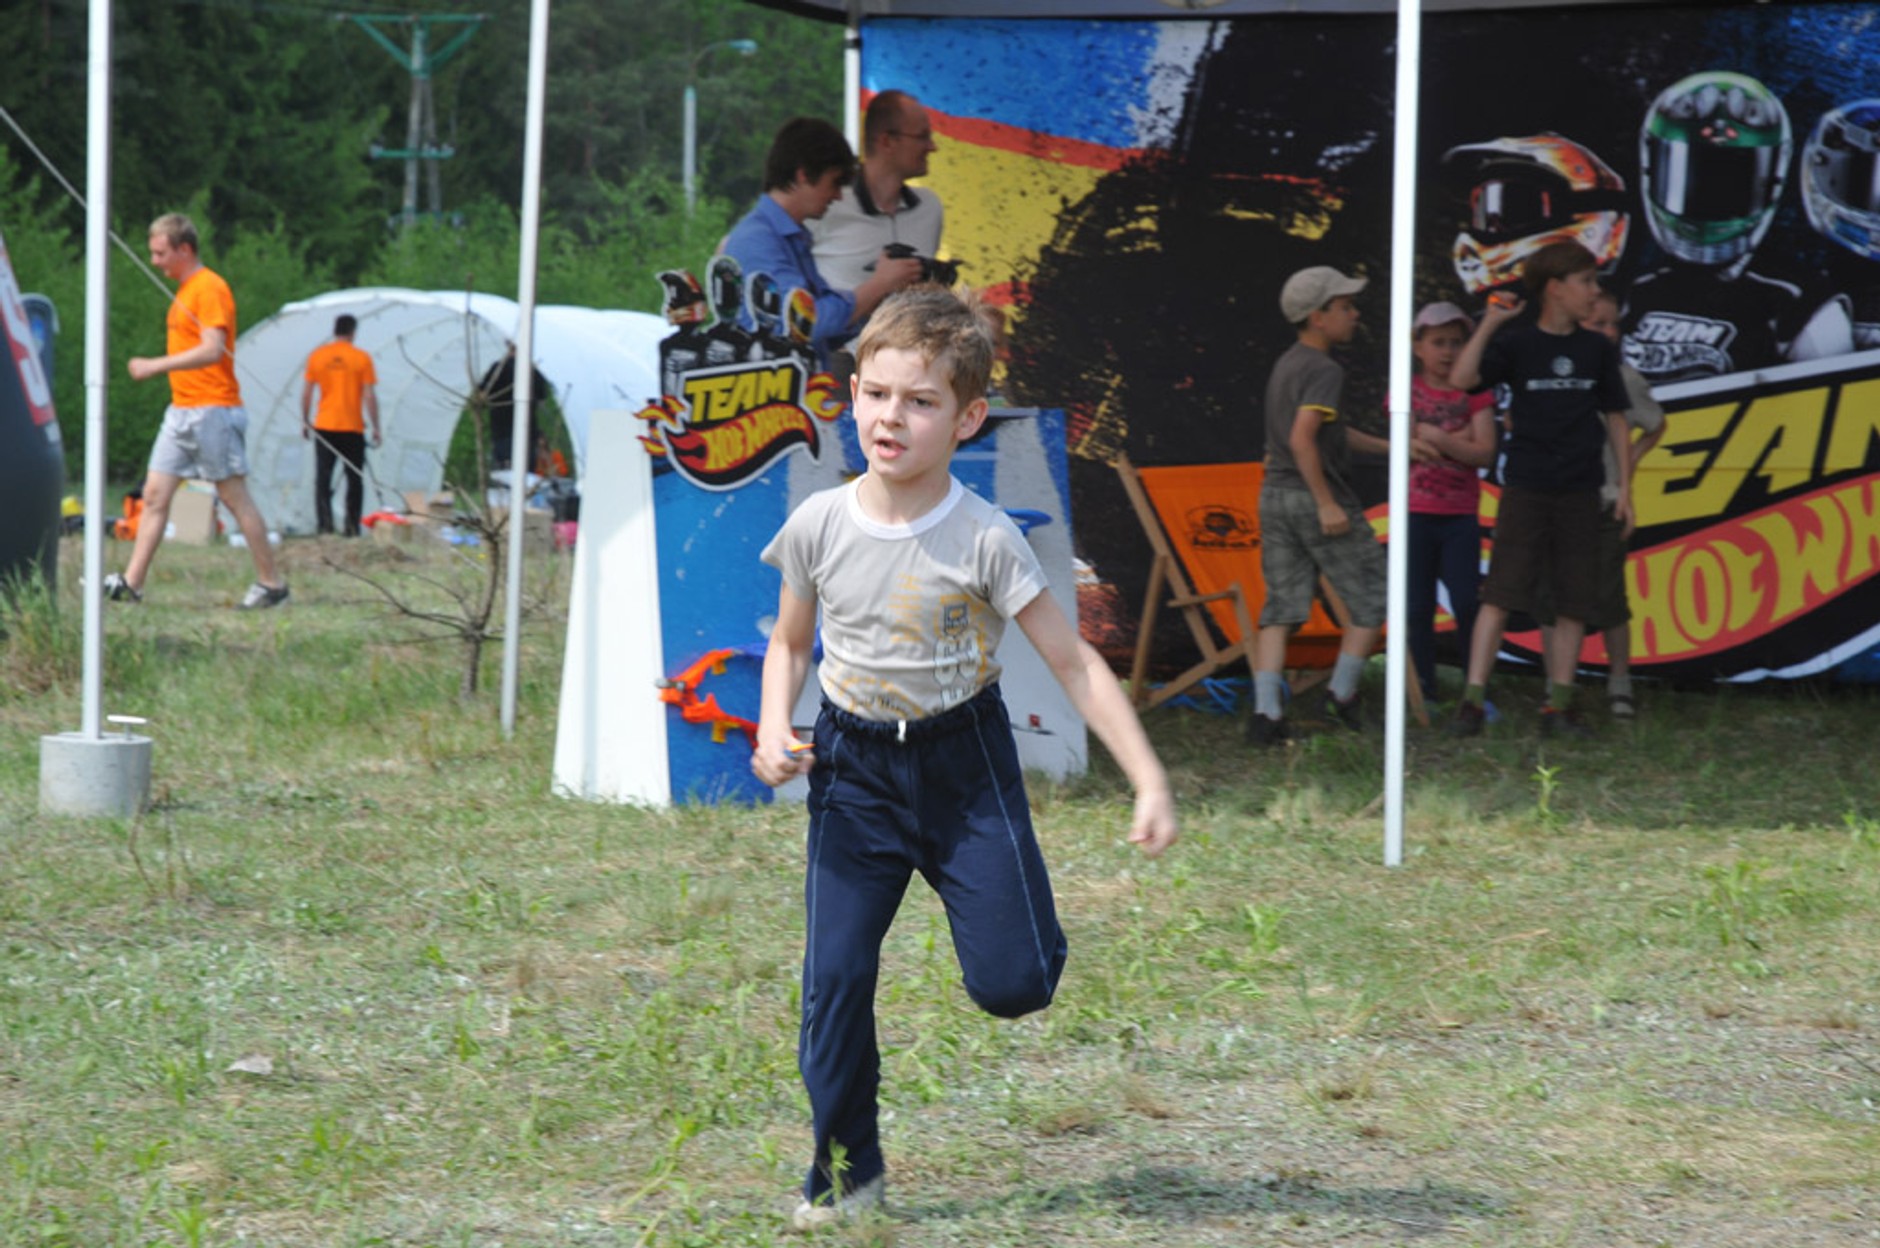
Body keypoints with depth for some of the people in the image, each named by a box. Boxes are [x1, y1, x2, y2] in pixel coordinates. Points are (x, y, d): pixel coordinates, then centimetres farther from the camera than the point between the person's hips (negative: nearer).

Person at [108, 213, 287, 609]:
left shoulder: (210, 288, -13)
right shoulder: (185, 290, 17)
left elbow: (212, 350, -22)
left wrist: (156, 366, -23)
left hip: (211, 409, -10)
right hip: (181, 410, 10)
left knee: (236, 498, -4)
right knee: (155, 494, 3)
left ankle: (271, 583, 4)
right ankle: (132, 583, 2)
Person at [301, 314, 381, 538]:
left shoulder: (317, 356, 2)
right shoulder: (361, 358, -5)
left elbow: (306, 392, 3)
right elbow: (370, 396, -7)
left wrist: (305, 421, 13)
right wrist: (375, 428, 0)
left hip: (324, 426, 1)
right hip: (353, 427, -1)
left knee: (323, 477, 2)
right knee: (354, 479, 8)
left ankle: (324, 524, -8)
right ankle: (352, 527, 6)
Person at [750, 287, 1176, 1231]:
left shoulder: (985, 540, -15)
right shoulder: (819, 526, -8)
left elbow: (1073, 663, -12)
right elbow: (790, 643, 9)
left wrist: (1149, 780, -18)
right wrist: (773, 731, -10)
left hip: (964, 761, -2)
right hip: (853, 765, 2)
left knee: (1012, 983, -7)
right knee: (835, 978, -4)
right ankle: (847, 1168, 14)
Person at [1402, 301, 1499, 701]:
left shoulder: (1474, 394, 6)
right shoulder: (1407, 390, 5)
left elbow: (1484, 453, -5)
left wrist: (1437, 439, -16)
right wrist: (1460, 437, -9)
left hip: (1461, 516, 0)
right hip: (1416, 513, 0)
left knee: (1467, 604, -6)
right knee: (1419, 607, 2)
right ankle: (1424, 692, 8)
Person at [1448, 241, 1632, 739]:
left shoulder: (1598, 351, 9)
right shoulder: (1517, 344, -1)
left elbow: (1615, 419, 13)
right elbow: (1462, 378, -16)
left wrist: (1625, 487, 9)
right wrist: (1489, 324, -20)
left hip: (1580, 493, 4)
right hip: (1525, 488, -4)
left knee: (1575, 604, 3)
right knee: (1500, 594, -9)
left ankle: (1558, 707, 11)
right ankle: (1472, 701, -9)